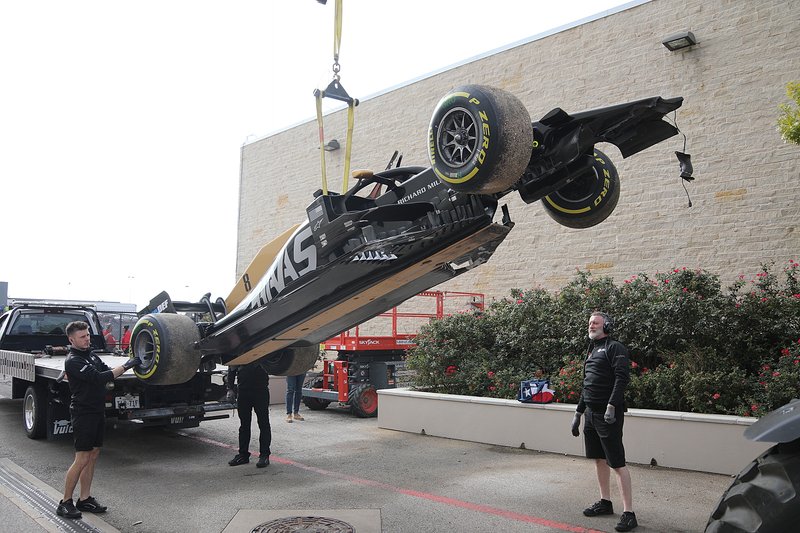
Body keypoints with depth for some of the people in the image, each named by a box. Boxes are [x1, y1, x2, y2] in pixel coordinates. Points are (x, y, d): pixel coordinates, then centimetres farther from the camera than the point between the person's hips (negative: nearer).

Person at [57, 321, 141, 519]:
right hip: (83, 412, -8)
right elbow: (98, 377, -25)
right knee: (82, 459, -6)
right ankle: (65, 503, 5)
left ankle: (85, 499, 18)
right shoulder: (73, 361, -16)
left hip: (98, 411, 8)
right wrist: (125, 366, -25)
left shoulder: (90, 354, 12)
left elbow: (105, 371, 18)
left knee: (93, 455, 10)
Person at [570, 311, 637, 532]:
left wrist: (611, 406, -28)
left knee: (617, 463, -8)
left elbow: (622, 377, -20)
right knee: (599, 458, 16)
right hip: (591, 413, 9)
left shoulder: (615, 348, -8)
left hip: (608, 414, -9)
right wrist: (578, 413, 23)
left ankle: (628, 513, -3)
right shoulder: (592, 351, 18)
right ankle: (605, 502, 28)